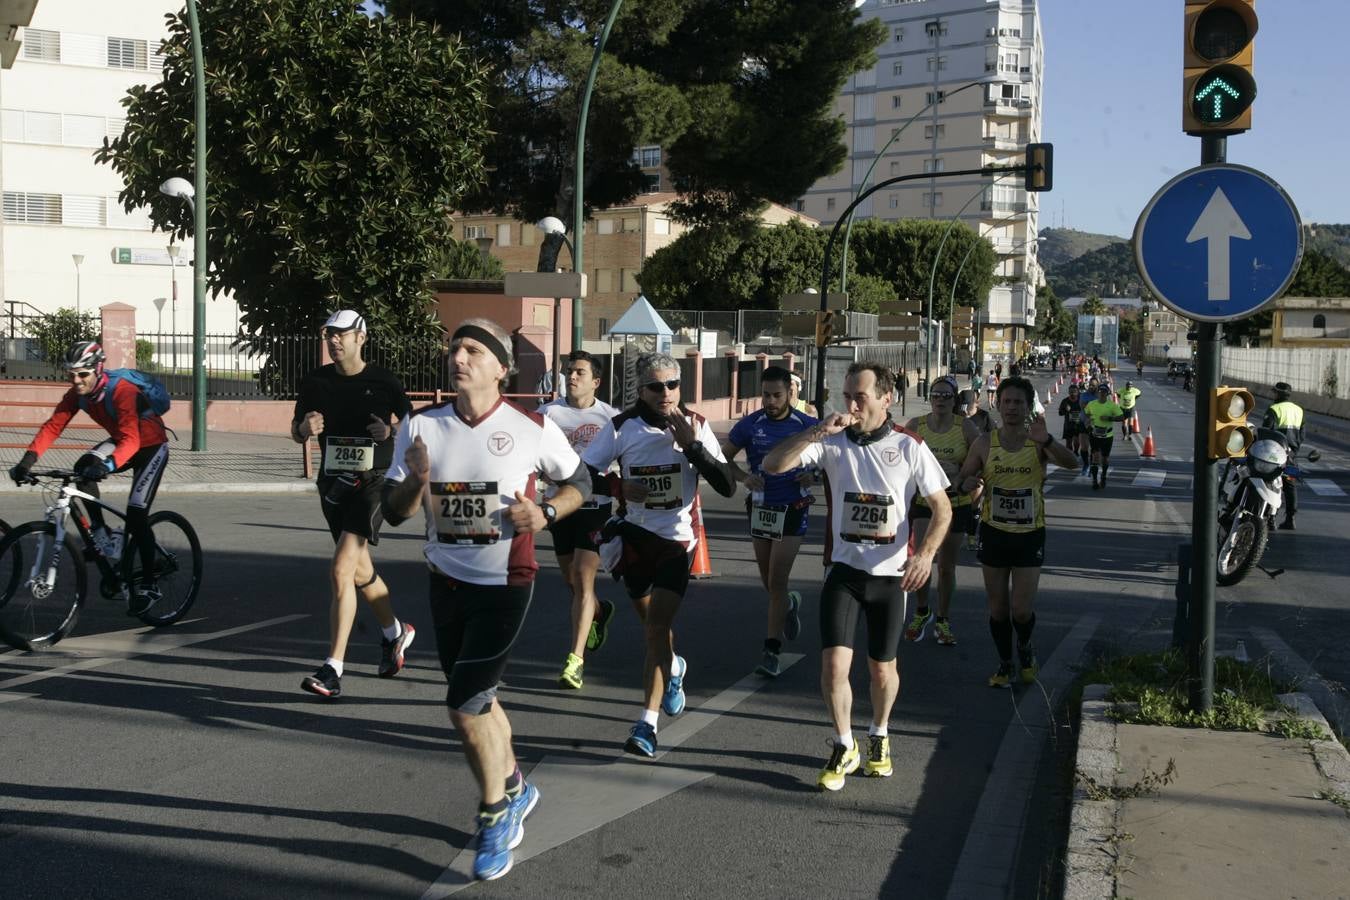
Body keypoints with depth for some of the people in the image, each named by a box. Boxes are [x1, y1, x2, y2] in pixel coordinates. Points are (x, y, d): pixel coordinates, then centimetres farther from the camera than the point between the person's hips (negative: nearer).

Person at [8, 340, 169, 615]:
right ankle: (101, 534, -9)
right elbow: (52, 426, -17)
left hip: (150, 447, -6)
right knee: (83, 466, -23)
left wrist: (108, 465, -61)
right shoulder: (77, 394, -13)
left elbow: (131, 440, -44)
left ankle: (148, 586, -2)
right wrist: (28, 458, -31)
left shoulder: (122, 391, -33)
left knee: (136, 516, -14)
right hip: (121, 441, 6)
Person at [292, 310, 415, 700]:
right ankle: (395, 632, 44)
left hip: (372, 482, -5)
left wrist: (391, 431, -19)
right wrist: (305, 427, -12)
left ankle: (332, 670, -17)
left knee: (341, 569, -18)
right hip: (333, 482, 6)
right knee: (360, 571, 18)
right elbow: (296, 433, 12)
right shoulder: (316, 381, 4)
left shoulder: (383, 381, -6)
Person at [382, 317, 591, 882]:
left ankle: (495, 817, 11)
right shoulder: (421, 427, -2)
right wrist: (416, 479, -21)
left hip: (504, 584, -5)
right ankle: (514, 789, 41)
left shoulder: (533, 430, -11)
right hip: (445, 581, 5)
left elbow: (580, 482, 4)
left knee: (465, 704, -11)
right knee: (477, 699, 17)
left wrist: (546, 513, -14)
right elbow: (394, 513, 0)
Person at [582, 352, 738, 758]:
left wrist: (693, 446, -22)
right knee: (653, 625, 17)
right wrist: (619, 487, -17)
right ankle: (673, 669, 51)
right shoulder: (623, 427, -7)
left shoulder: (696, 426, -7)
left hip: (677, 539, -2)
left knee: (657, 627, -13)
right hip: (634, 535, 2)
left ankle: (647, 725, -9)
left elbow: (727, 487, -11)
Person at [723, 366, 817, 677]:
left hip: (793, 510, -3)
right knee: (768, 582, 14)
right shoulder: (749, 425, -3)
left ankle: (771, 652, -3)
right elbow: (723, 458, 5)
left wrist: (814, 474, -12)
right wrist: (743, 476, -13)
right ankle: (790, 604, 49)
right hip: (760, 509, 3)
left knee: (777, 582, -8)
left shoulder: (806, 425, -5)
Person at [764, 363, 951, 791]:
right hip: (844, 569, 0)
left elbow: (942, 507, -1)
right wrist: (816, 432, -26)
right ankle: (844, 748, 13)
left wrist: (926, 553, -17)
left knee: (883, 668, 11)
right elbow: (772, 465, -14)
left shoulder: (909, 446, -5)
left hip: (891, 575, 0)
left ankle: (878, 736, 39)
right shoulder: (833, 441, -4)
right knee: (834, 663, -10)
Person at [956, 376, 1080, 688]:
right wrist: (971, 484, -17)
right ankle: (1005, 664, 28)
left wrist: (1047, 441, -43)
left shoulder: (1038, 443, -8)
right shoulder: (985, 444, -1)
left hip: (1029, 535, -2)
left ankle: (1025, 646, 29)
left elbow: (1072, 463, -24)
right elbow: (965, 480, 8)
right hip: (993, 533, 2)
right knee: (998, 608, 9)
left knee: (1022, 610, -4)